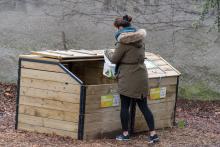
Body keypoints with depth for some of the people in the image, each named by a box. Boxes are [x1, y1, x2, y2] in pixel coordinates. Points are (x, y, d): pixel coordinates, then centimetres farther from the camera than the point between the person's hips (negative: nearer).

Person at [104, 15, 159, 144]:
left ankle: (125, 134, 13)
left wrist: (108, 52, 13)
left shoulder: (123, 41, -15)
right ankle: (153, 134, 4)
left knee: (125, 106, 6)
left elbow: (114, 59, -9)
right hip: (141, 76, 7)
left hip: (128, 78, -7)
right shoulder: (140, 39, 9)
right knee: (143, 106, 9)